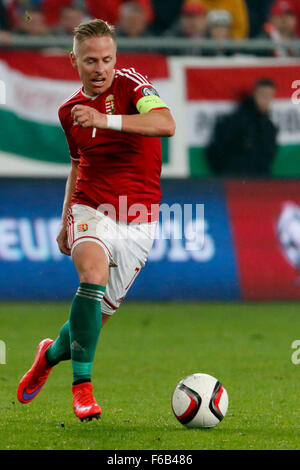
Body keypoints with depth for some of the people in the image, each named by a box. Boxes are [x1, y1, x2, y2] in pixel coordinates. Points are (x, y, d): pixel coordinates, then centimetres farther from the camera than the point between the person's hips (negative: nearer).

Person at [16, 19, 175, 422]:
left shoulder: (131, 84, -8)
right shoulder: (70, 110, 8)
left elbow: (166, 124, -27)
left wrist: (107, 120, -36)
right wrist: (65, 223, 20)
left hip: (137, 221, -1)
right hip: (90, 209, 1)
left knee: (99, 314, 4)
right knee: (94, 272, -30)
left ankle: (53, 353, 38)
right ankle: (82, 382, -24)